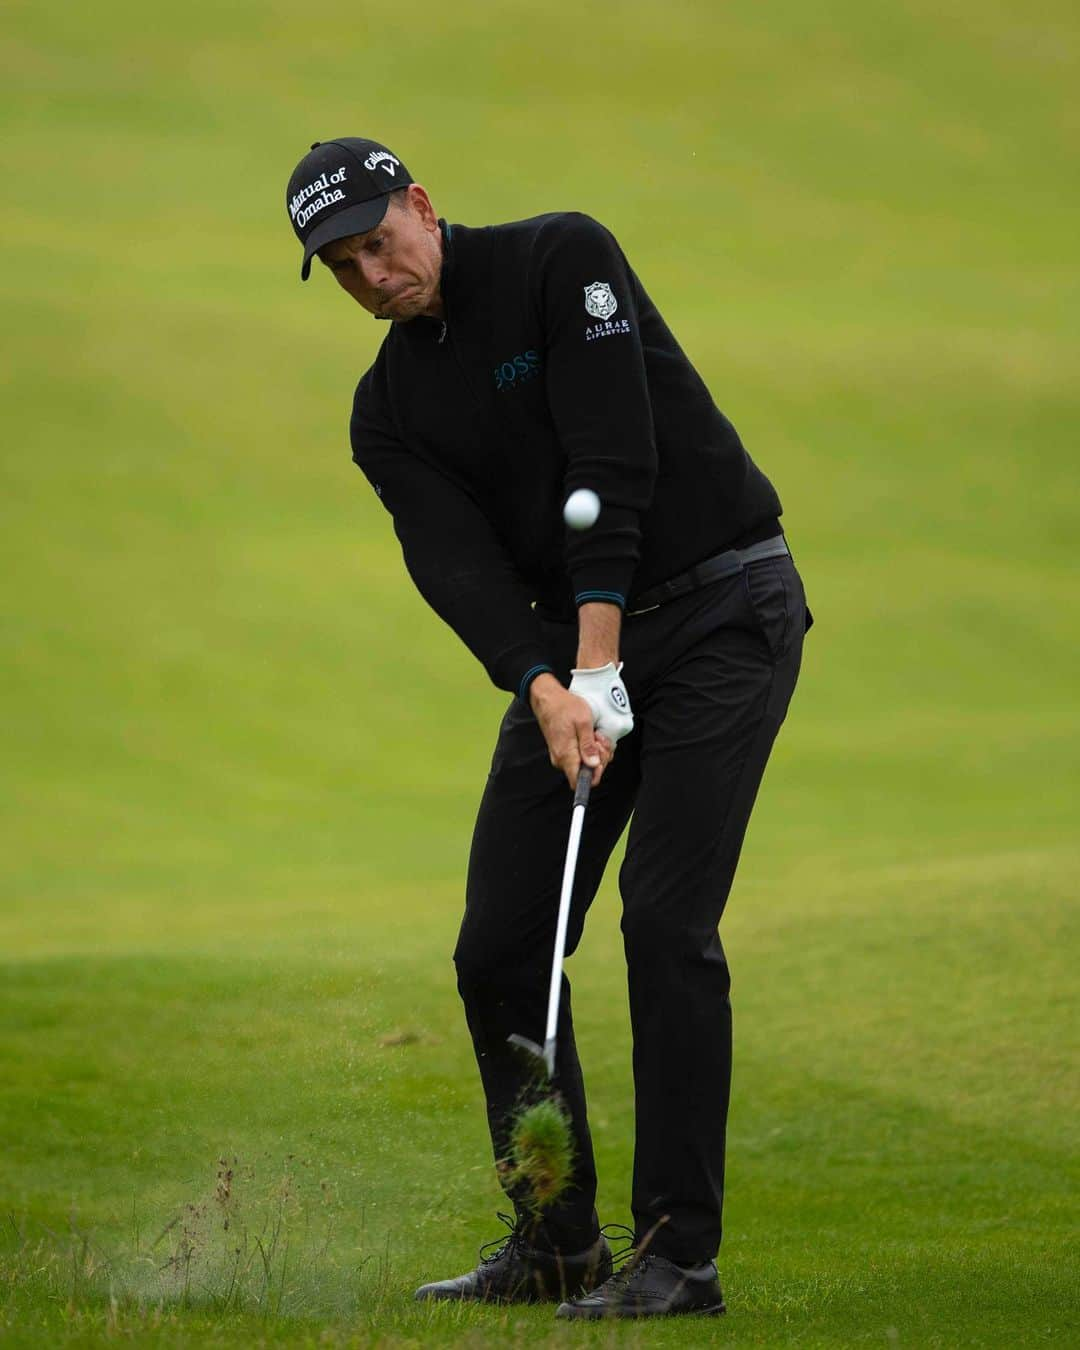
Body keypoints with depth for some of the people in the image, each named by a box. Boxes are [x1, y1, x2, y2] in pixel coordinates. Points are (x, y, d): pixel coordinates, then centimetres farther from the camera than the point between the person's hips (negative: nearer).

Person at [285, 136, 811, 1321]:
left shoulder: (560, 260, -11)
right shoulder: (390, 410, 6)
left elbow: (615, 464, -19)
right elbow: (455, 561, -9)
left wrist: (600, 661, -23)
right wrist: (545, 691, -27)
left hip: (721, 610, -7)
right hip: (566, 647, 7)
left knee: (666, 921, -17)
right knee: (498, 947, 1)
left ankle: (678, 1254, -14)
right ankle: (555, 1243, 14)